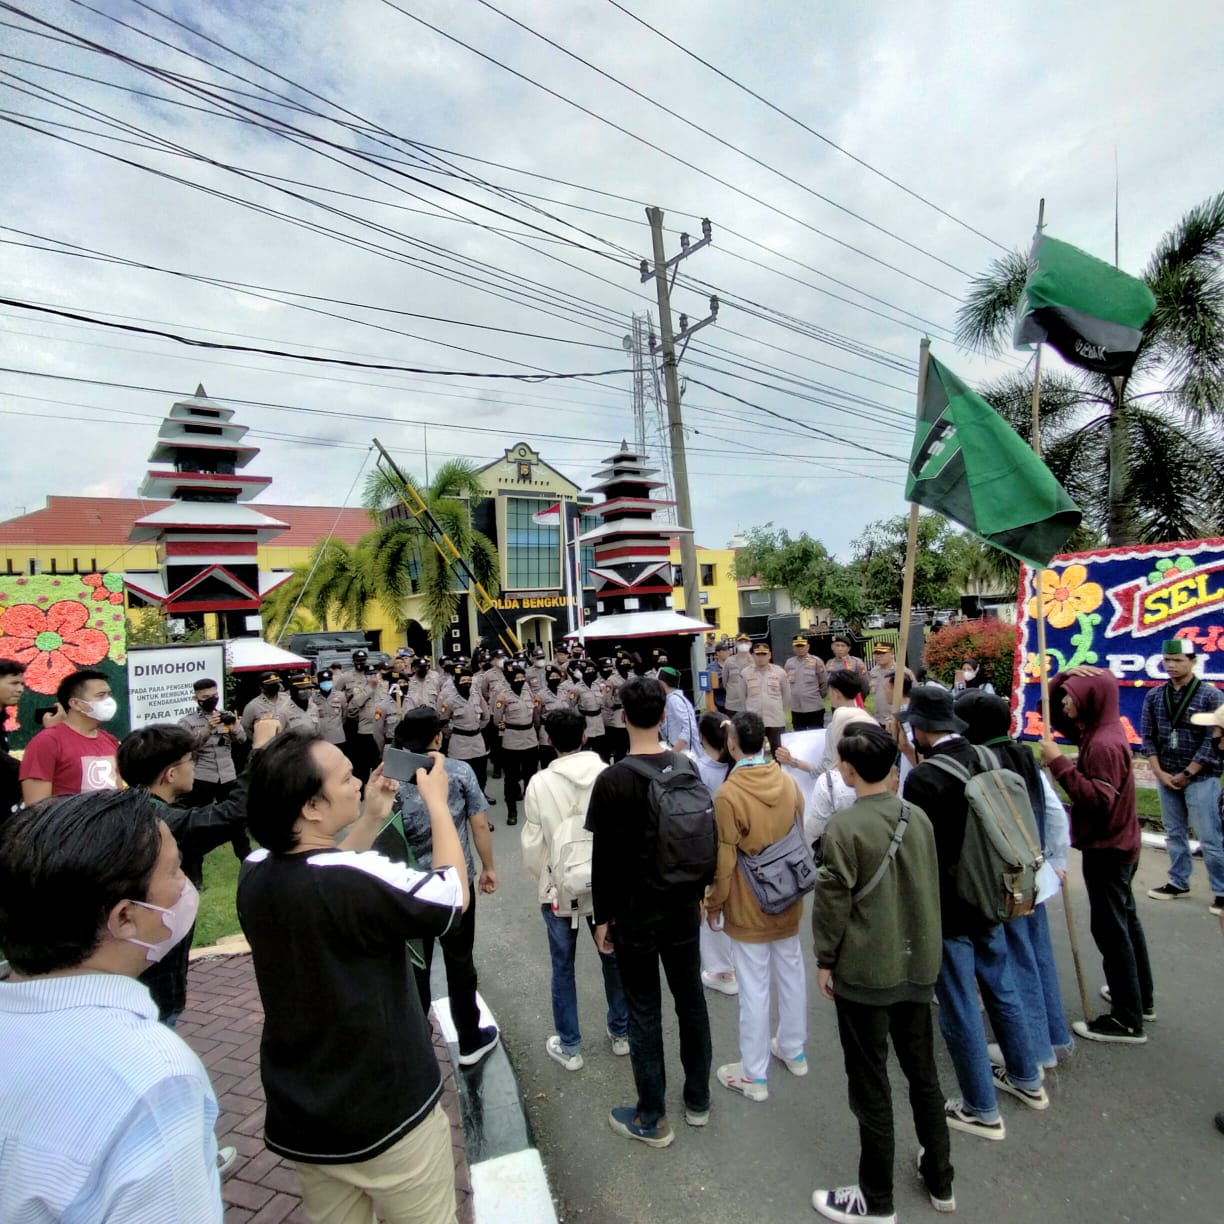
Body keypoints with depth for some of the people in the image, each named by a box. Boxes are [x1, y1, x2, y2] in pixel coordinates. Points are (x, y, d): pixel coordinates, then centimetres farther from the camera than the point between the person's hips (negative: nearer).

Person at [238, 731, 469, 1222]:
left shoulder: (254, 874, -9)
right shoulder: (361, 880, -31)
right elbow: (454, 895, -16)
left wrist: (372, 818, 5)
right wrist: (437, 801, -7)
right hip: (387, 1118, -6)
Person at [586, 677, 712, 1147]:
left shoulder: (611, 781, -19)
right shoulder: (687, 768, -4)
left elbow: (604, 858, -14)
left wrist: (602, 915, -3)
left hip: (635, 913, -4)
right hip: (682, 905, 5)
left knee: (644, 1013, 10)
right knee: (691, 1000, 18)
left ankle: (652, 1119, 25)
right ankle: (697, 1100, 36)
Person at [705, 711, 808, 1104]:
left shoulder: (728, 795, -24)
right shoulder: (788, 782, -6)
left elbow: (724, 861, -19)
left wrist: (713, 904, -4)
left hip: (748, 905, -6)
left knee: (754, 987, 7)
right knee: (791, 973, 21)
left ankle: (755, 1076, 22)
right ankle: (794, 1051, 41)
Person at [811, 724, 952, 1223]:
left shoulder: (844, 826, -21)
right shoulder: (919, 817, -3)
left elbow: (833, 900, -16)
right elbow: (931, 889, 8)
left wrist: (825, 960, -2)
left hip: (865, 971, -6)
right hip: (918, 965, 6)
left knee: (870, 1085, 10)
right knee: (923, 1073, 22)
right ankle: (940, 1180, 40)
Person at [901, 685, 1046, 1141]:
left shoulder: (922, 778, -25)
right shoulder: (986, 760, -4)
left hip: (946, 909, -7)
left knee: (959, 1010, 9)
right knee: (1002, 989, 25)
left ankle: (982, 1110, 24)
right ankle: (1026, 1079, 44)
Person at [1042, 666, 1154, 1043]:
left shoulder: (1104, 744, -26)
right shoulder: (1095, 730, 3)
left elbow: (1099, 801, -32)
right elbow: (1054, 711, 13)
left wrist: (1059, 764, -33)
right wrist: (1064, 675, -5)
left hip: (1107, 849, -10)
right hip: (1117, 845, 10)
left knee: (1110, 929, 0)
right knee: (1124, 920, 22)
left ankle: (1127, 1021, 11)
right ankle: (1141, 997, 38)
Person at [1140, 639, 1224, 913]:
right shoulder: (1154, 696, 4)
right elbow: (1148, 737, 5)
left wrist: (1188, 773, -11)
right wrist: (1159, 772, -4)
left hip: (1201, 777, -4)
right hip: (1166, 777, 4)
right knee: (1174, 834, 13)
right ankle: (1178, 882, 25)